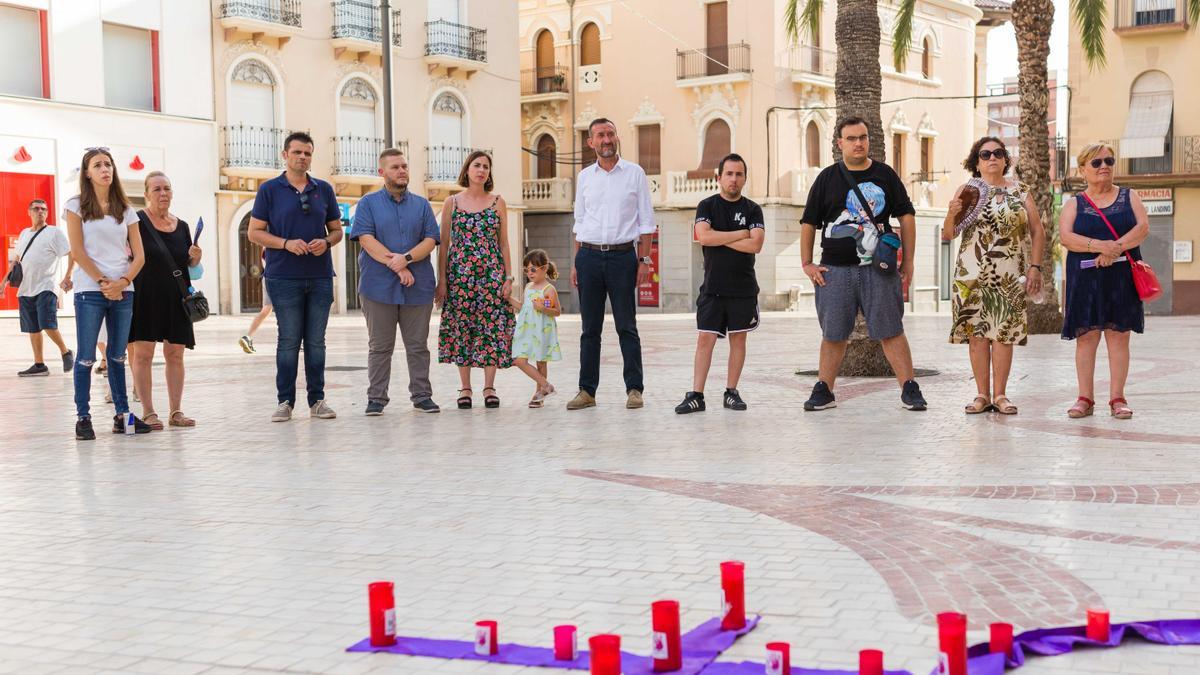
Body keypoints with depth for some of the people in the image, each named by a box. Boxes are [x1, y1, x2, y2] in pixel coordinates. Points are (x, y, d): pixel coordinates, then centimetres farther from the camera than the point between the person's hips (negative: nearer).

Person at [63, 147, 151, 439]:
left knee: (117, 356, 9)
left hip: (123, 291, 4)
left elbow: (139, 255, 7)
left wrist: (123, 282, -10)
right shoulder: (77, 206, 3)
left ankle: (122, 414, 13)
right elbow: (77, 251, -5)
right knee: (86, 357, -3)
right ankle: (83, 418, 0)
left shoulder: (125, 209, 12)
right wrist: (103, 282, -13)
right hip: (90, 291, -4)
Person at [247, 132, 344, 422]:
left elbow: (337, 230, 15)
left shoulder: (324, 189, 11)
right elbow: (254, 232, 1)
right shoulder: (270, 189, 2)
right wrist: (286, 243, -14)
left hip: (320, 277, 3)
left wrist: (326, 242, -7)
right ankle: (285, 401, 7)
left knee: (316, 341, 6)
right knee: (288, 340, 0)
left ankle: (317, 399, 12)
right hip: (284, 276, -3)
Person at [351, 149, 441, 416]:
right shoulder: (368, 203, 6)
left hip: (418, 286, 2)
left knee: (418, 345, 6)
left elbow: (430, 240, 3)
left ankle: (422, 395, 13)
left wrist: (406, 258, -15)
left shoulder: (422, 205, 13)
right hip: (378, 286, -2)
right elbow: (367, 239, -6)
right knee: (380, 346, 2)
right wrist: (397, 267, -14)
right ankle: (376, 398, 8)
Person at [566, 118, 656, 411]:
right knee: (589, 328, 5)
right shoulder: (584, 177, 11)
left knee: (627, 326, 0)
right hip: (589, 256, 3)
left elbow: (645, 221, 3)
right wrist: (576, 262, 8)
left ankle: (634, 389, 5)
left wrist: (644, 260, -5)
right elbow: (579, 223, 15)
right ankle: (587, 390, 9)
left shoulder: (634, 173, 4)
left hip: (623, 255, -2)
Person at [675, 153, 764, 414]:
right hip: (713, 287, -1)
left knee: (738, 338, 6)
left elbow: (755, 244, -10)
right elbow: (704, 237, -12)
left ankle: (731, 392, 15)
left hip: (743, 287, 1)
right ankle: (696, 396, -4)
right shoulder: (707, 206, 5)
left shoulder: (752, 209, 5)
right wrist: (740, 234, -8)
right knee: (705, 339, -4)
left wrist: (719, 239, -9)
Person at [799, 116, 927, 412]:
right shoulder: (827, 178, 7)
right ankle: (823, 391, 15)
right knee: (833, 334, 6)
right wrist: (807, 264, 4)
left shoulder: (885, 175, 8)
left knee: (891, 331, -1)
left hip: (879, 269, 0)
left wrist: (908, 261, 5)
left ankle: (909, 389, 3)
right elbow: (809, 222, 10)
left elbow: (906, 216, 10)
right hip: (835, 270, 1)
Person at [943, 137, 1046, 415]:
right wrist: (951, 214, -16)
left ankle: (1000, 394, 8)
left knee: (1004, 332, 0)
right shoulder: (967, 191, 6)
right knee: (977, 332, -1)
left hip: (1010, 276, 1)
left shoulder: (1020, 191, 10)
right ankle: (982, 394, 7)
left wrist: (1035, 267, -2)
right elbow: (947, 235, 4)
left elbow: (1037, 232, 9)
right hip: (973, 275, 0)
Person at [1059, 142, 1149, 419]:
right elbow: (1066, 237, -7)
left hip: (1122, 276, 0)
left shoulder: (1129, 197, 11)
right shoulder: (1074, 204, 8)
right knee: (1086, 335, -2)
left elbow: (1143, 228, -3)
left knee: (1118, 335, -1)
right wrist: (1100, 246, -22)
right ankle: (1085, 398, 3)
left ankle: (1117, 398, 3)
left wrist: (1116, 248, -19)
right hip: (1085, 278, 0)